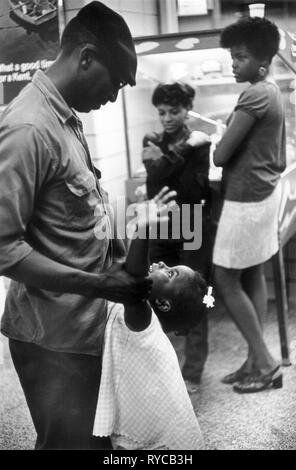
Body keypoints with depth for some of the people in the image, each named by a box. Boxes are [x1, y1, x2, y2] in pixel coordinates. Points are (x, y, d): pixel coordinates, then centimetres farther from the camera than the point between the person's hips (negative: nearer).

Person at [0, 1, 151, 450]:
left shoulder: (65, 118, 8)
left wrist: (118, 249, 5)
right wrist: (101, 284, -24)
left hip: (82, 325, 9)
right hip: (54, 335, -9)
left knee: (83, 435, 23)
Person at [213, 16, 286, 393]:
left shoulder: (254, 96, -20)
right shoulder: (273, 92, 11)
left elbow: (220, 155, -20)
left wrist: (217, 143, 1)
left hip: (245, 199, -10)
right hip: (265, 193, 10)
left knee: (226, 280, 0)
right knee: (253, 277, 13)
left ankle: (265, 363, 6)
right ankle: (256, 361, 20)